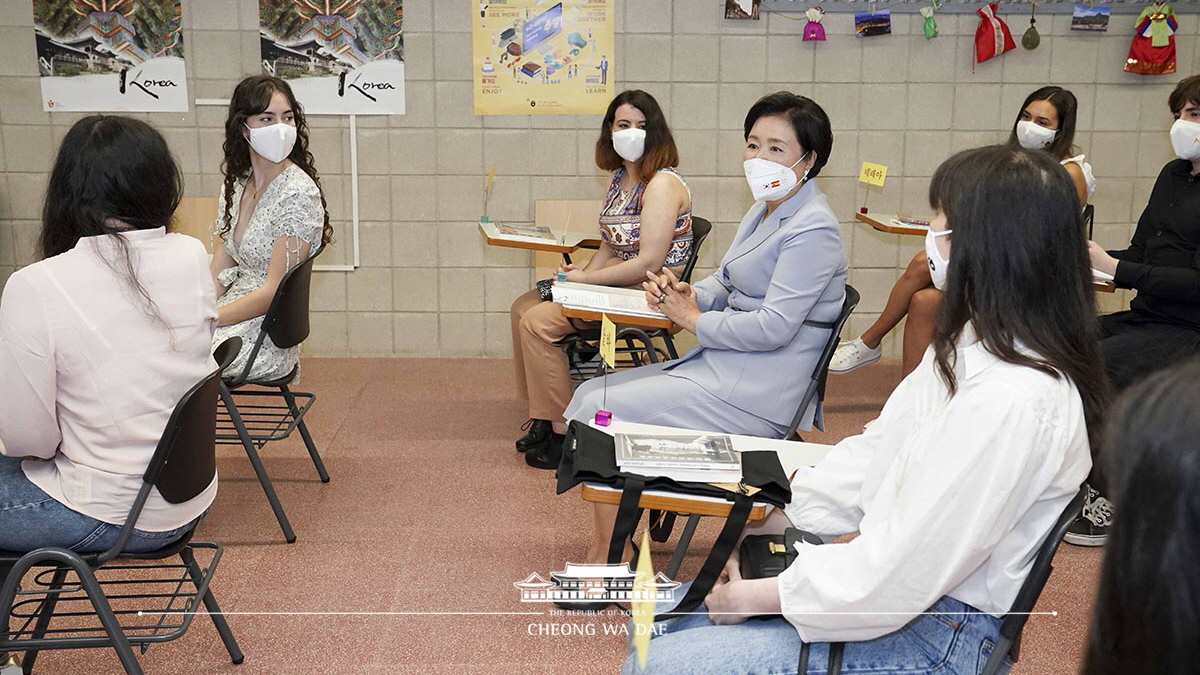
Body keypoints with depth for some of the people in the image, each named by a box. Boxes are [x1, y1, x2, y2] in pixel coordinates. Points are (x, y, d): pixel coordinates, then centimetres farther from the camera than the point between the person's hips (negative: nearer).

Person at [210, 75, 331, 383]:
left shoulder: (298, 193, -15)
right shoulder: (236, 186, 9)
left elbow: (273, 292, -17)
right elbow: (217, 276, 8)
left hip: (267, 336, -7)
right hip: (234, 312, 7)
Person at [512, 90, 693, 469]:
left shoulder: (662, 184, -17)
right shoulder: (620, 178, 12)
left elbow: (650, 263, -23)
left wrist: (585, 279, -15)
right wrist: (581, 274, -1)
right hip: (620, 286, 10)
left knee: (537, 322, -18)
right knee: (524, 307, 7)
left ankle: (564, 434, -8)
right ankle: (542, 419, 11)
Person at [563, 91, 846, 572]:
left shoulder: (812, 229, -17)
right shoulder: (764, 210, 14)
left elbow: (774, 327, -24)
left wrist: (692, 319, -11)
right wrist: (686, 294, -4)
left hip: (756, 389, -10)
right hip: (722, 363, 10)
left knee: (601, 411, -14)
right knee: (592, 393, 6)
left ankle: (611, 557, -1)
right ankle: (611, 545, 8)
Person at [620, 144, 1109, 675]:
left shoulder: (1014, 401, -29)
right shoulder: (969, 347, 3)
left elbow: (900, 573, -26)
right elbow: (878, 451, 11)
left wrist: (753, 596, -14)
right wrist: (765, 521, 5)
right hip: (892, 576, 9)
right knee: (665, 628, 10)